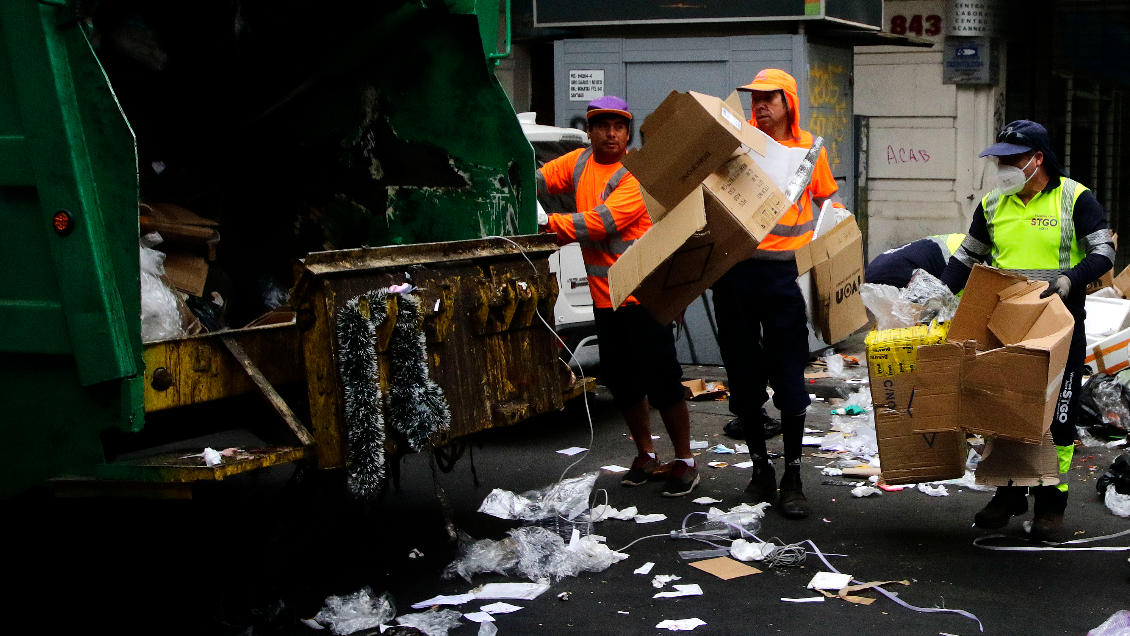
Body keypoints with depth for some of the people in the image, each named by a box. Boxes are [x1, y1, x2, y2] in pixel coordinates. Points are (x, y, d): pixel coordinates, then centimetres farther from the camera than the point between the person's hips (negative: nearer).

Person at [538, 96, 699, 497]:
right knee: (622, 380, 14)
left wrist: (549, 223, -22)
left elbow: (603, 222, -22)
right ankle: (645, 454, 28)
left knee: (661, 377, -5)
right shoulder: (579, 163, 9)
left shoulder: (638, 175, -13)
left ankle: (684, 461, 5)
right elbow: (534, 180, 4)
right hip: (604, 294, 7)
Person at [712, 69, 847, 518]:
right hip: (736, 269, 1)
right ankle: (760, 468, 22)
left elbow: (827, 198, 22)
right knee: (744, 375, 8)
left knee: (788, 377, -3)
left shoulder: (809, 148, 10)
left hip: (785, 270, -1)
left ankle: (792, 477, 7)